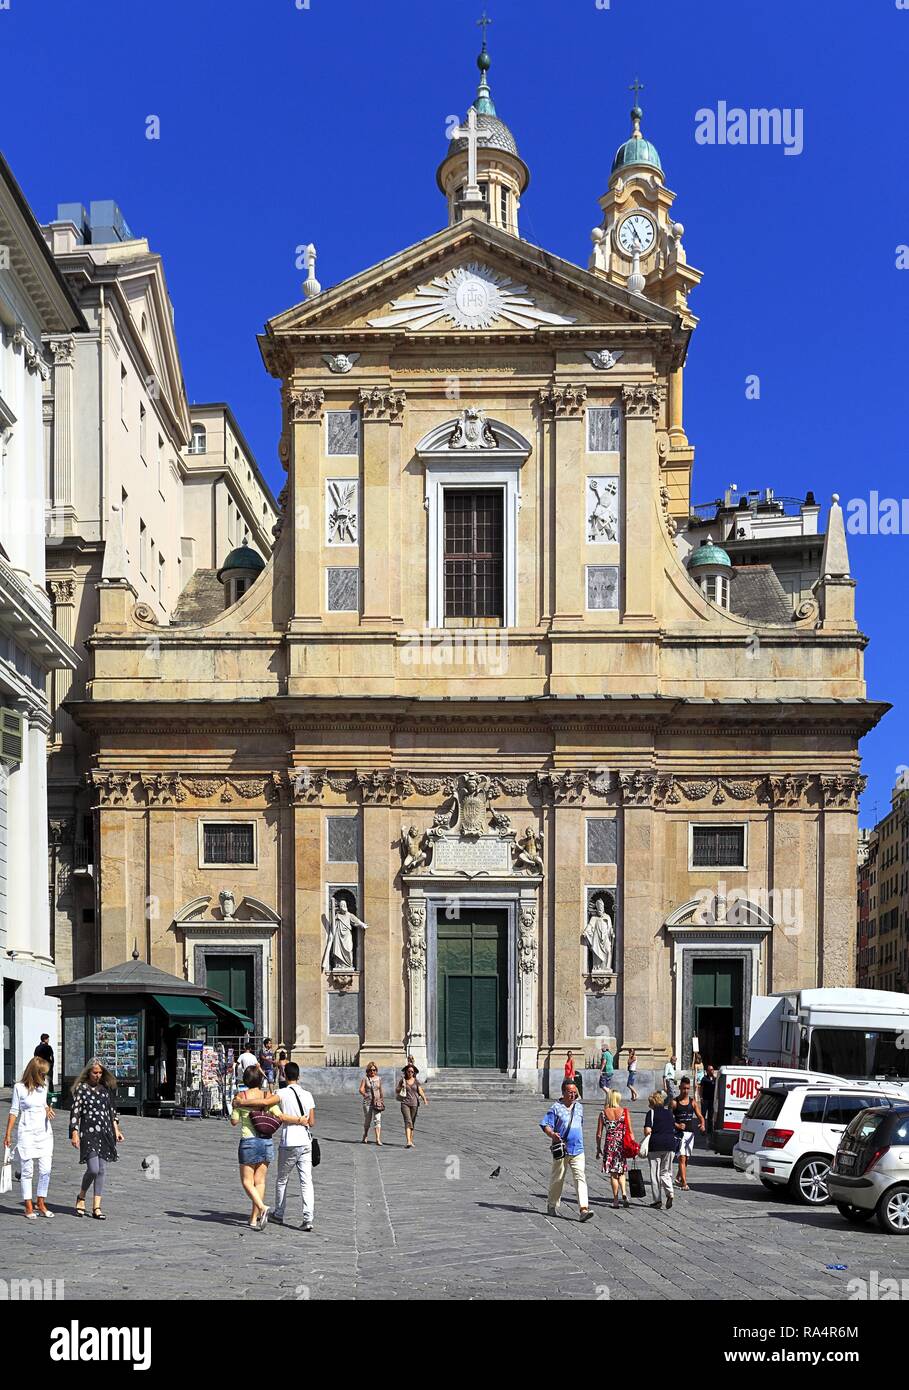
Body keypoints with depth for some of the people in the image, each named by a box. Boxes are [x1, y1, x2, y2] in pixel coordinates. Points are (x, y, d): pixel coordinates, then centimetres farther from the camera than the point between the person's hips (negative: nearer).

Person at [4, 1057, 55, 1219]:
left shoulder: (44, 1085, 8)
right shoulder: (19, 1088, -6)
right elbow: (13, 1112, -2)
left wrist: (48, 1109, 1)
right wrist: (7, 1134, -1)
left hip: (45, 1133, 5)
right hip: (26, 1133, -5)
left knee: (45, 1170, 1)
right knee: (27, 1171, 0)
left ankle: (41, 1204, 13)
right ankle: (29, 1207, 6)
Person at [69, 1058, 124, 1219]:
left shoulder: (106, 1088, 12)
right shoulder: (81, 1088, -2)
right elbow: (75, 1111, -4)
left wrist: (116, 1130, 14)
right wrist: (74, 1133, -11)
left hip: (105, 1133, 5)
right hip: (88, 1132, -5)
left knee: (102, 1170, 2)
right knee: (93, 1169, -13)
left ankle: (96, 1207, 6)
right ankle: (81, 1196, 14)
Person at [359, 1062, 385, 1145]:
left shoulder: (379, 1078, 9)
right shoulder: (365, 1079, 1)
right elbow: (361, 1089, -7)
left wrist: (382, 1100, 20)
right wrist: (364, 1094, -24)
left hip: (377, 1102, 1)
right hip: (367, 1102, -1)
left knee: (378, 1120, -11)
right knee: (367, 1120, 8)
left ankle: (378, 1139, -17)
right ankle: (365, 1137, 29)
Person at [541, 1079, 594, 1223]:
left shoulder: (579, 1107, 14)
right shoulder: (556, 1108, -4)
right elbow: (545, 1125, -8)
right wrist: (553, 1135, -27)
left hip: (577, 1151, 3)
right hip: (561, 1150, -3)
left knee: (580, 1178, -11)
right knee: (557, 1179, 8)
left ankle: (584, 1209, -19)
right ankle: (552, 1206, 26)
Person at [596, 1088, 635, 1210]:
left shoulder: (603, 1113, -2)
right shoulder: (624, 1112, -2)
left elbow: (599, 1134, 0)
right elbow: (630, 1131, -4)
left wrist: (598, 1148, 10)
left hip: (610, 1144, -1)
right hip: (622, 1144, 1)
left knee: (613, 1173, 7)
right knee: (621, 1172, 16)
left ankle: (616, 1201, 7)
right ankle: (624, 1193, -6)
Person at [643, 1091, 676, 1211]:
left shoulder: (651, 1113, -5)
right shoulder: (668, 1112, 11)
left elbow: (647, 1130, -15)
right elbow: (673, 1129, 14)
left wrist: (647, 1137, 4)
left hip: (655, 1146, -4)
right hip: (670, 1144, 4)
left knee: (655, 1173, 6)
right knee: (666, 1172, 12)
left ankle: (657, 1200, 7)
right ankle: (669, 1193, -12)